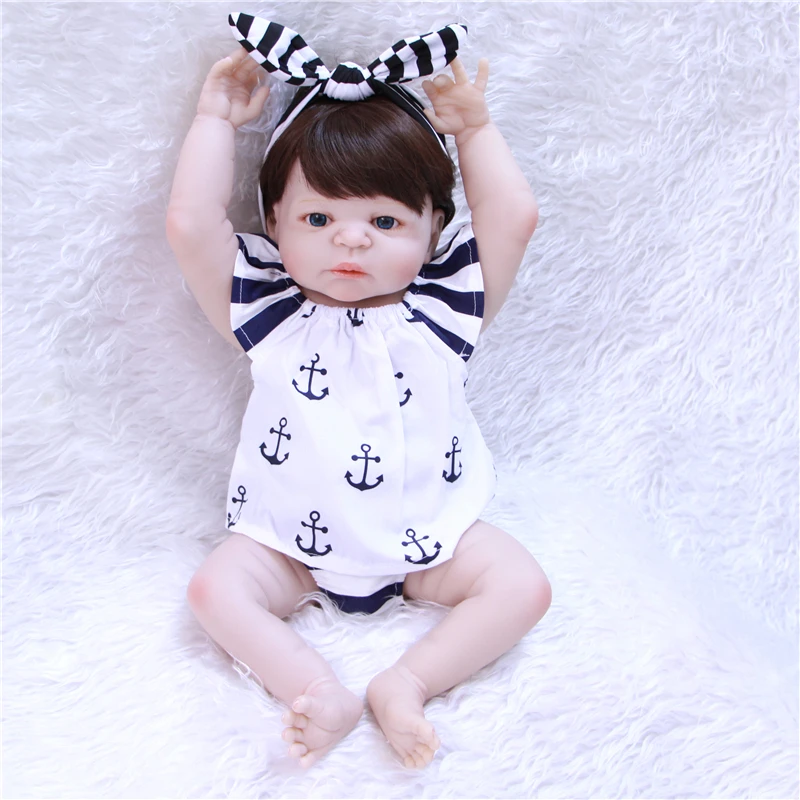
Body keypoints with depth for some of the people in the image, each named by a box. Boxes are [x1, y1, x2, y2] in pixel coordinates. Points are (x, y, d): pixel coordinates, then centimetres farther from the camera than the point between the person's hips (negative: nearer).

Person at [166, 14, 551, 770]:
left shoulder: (439, 309, -2)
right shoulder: (268, 312, -5)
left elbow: (514, 216, -9)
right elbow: (190, 225, -16)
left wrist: (471, 126, -1)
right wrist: (217, 118, -7)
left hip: (428, 535, 1)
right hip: (292, 539, 0)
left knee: (522, 585, -17)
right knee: (215, 589, -21)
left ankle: (407, 683, -18)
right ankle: (322, 695, -22)